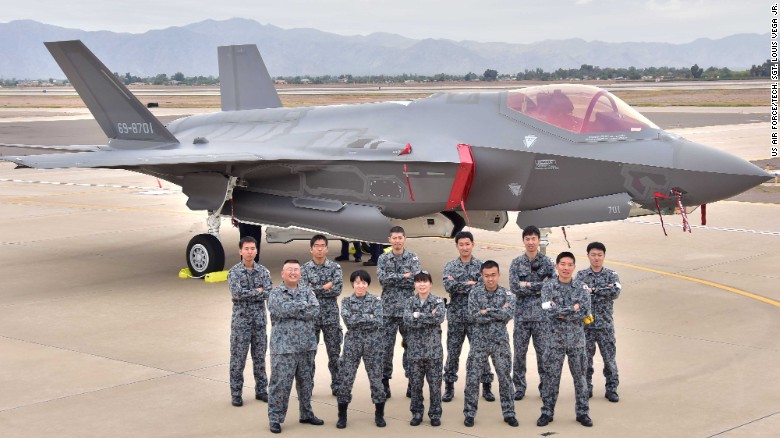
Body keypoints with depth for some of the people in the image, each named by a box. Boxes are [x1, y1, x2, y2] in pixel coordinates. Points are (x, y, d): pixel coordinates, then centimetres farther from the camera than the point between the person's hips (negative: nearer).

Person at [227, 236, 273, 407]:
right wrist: (257, 291, -13)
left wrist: (247, 295, -16)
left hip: (259, 318, 3)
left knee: (260, 356, 10)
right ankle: (236, 394, 8)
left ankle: (261, 390, 20)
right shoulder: (234, 272, -6)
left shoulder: (263, 271, 3)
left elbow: (268, 293, -9)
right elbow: (237, 293, -21)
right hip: (241, 319, -3)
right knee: (238, 357, 1)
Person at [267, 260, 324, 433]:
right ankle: (275, 418, 4)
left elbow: (315, 311, -8)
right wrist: (304, 305, -9)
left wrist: (292, 312, -14)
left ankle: (306, 414, 28)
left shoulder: (307, 292, 9)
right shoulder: (275, 294, -2)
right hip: (284, 347, -4)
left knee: (306, 381, 14)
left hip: (307, 346, 5)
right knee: (280, 383, -4)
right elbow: (284, 309, -21)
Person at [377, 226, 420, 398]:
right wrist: (404, 276, -13)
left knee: (410, 345, 5)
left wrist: (392, 279, -9)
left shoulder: (413, 258, 4)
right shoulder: (383, 259, 6)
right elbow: (382, 278, -10)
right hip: (388, 309, 0)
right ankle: (385, 382, 8)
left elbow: (416, 281, -9)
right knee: (386, 346, 0)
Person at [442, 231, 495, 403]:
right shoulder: (450, 266, 4)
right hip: (456, 315, 1)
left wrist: (459, 287, -11)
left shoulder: (480, 265, 2)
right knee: (453, 351, 6)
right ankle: (449, 386, 14)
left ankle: (486, 386, 12)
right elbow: (448, 286, -12)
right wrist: (470, 284, -15)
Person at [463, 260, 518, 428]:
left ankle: (509, 413, 16)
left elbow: (508, 314, -18)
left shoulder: (507, 295, -1)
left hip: (500, 342, 0)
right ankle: (469, 414, 11)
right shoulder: (475, 293, -1)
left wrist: (487, 311, -18)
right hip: (479, 342, 0)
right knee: (472, 378, 0)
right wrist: (499, 312, -13)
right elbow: (474, 317, -13)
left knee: (505, 378, 5)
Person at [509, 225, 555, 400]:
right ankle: (519, 386, 14)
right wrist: (540, 287, -12)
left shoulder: (547, 262, 2)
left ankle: (545, 385, 15)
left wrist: (529, 285, -12)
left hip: (542, 314, -1)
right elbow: (514, 287, -9)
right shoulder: (516, 263, 3)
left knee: (543, 351, 3)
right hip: (522, 314, 1)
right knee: (520, 351, 5)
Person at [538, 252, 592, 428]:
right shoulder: (549, 286, -4)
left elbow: (586, 311, -13)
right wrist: (573, 309, -17)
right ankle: (547, 412, 16)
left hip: (577, 339, 1)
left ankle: (582, 412, 21)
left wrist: (562, 313, -17)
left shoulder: (581, 287, -1)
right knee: (551, 377, 5)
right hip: (556, 339, -1)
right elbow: (548, 310, -18)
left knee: (580, 376, 9)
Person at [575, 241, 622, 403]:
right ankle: (586, 388, 18)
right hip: (586, 323, 0)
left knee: (609, 357, 2)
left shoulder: (611, 274, 2)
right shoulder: (581, 275, 3)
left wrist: (593, 290, -16)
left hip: (605, 324, 0)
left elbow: (616, 292, -15)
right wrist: (605, 291, -16)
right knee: (586, 357, 7)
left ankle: (611, 389, 11)